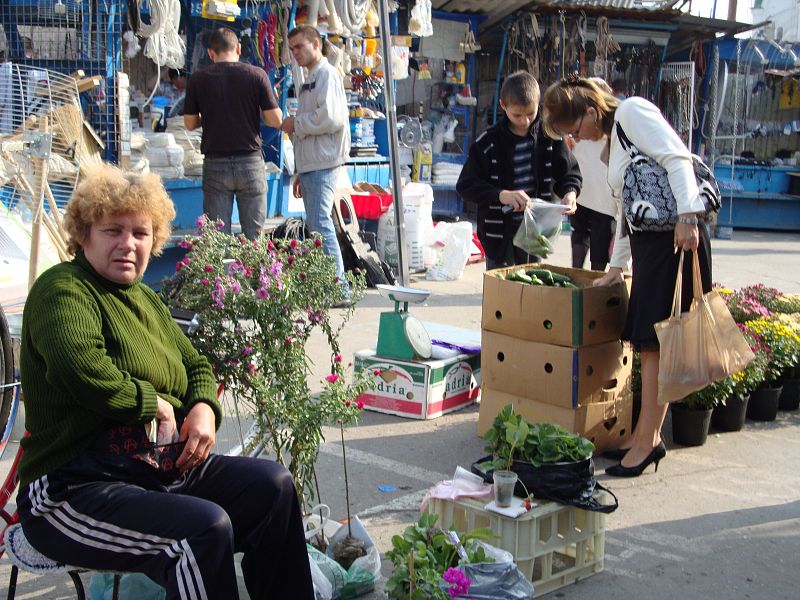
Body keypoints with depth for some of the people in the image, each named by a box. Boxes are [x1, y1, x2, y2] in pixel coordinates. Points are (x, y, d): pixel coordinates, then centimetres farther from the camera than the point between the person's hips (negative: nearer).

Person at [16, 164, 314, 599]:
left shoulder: (144, 299, 18)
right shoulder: (62, 289, -10)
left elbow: (196, 366, 24)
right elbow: (79, 366, -30)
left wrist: (204, 408, 1)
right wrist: (155, 405, -16)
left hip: (164, 470, 9)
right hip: (76, 491, -9)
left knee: (273, 485, -6)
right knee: (206, 526, -29)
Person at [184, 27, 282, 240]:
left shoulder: (198, 79, 0)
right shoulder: (257, 74, -4)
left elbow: (190, 123, 6)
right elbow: (275, 120, -5)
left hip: (215, 164, 1)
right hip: (250, 162, 0)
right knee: (254, 235, 6)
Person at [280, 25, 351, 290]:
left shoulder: (327, 74, -6)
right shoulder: (309, 80, 24)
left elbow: (331, 119, -20)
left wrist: (296, 124, -7)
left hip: (323, 163, -10)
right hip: (311, 165, 10)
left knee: (320, 224, -14)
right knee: (315, 226, 11)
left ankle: (338, 285, -12)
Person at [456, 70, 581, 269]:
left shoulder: (549, 137, -2)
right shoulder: (488, 141, -8)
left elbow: (569, 173, 9)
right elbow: (465, 185, -10)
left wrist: (569, 192, -14)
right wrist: (501, 195, -25)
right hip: (499, 231, -2)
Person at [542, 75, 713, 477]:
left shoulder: (632, 112, -5)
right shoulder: (612, 140, 23)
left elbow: (677, 159, -17)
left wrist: (687, 217, -26)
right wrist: (616, 267, 28)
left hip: (676, 236, -10)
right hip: (647, 241, 10)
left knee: (655, 341, -6)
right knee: (646, 341, 10)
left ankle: (647, 441, 0)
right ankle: (648, 436, 17)